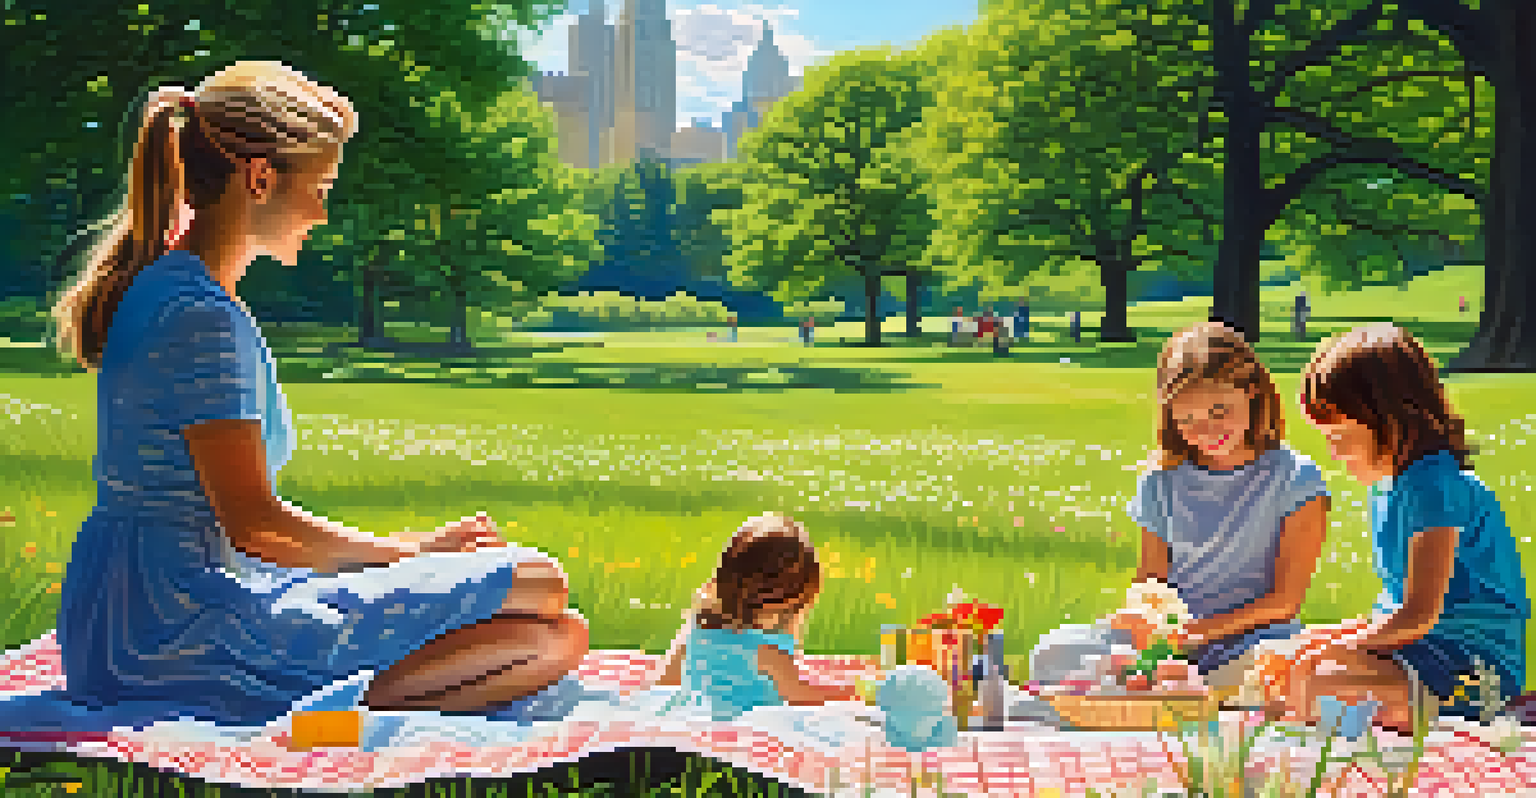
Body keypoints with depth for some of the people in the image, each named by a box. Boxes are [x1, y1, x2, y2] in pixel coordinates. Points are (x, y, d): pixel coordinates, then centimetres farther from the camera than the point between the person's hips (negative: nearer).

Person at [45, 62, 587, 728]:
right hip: (191, 637, -10)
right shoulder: (203, 318, -16)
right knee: (537, 585, -11)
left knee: (560, 639, 9)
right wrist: (415, 550, -4)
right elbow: (255, 524, -18)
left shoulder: (160, 286, 16)